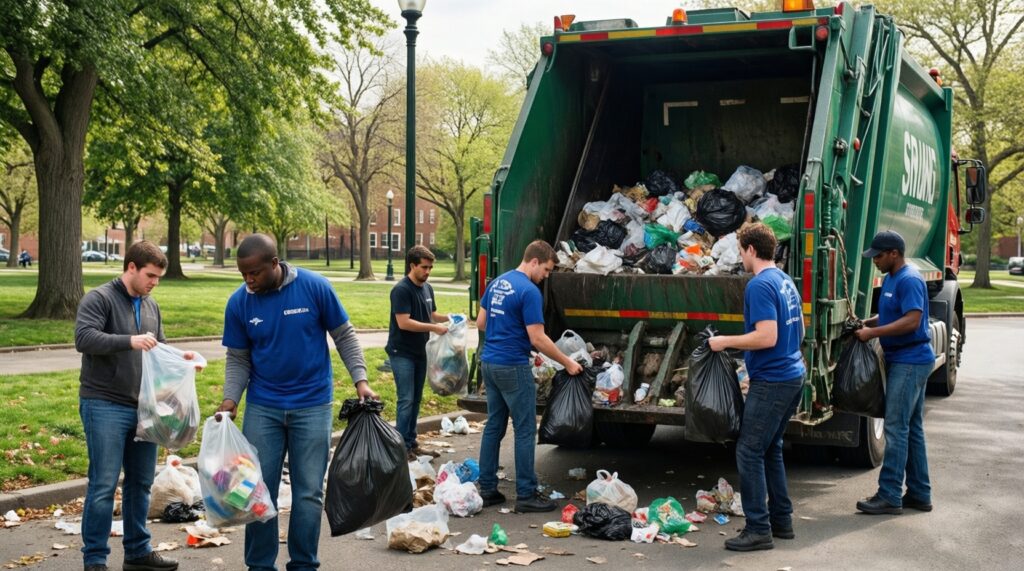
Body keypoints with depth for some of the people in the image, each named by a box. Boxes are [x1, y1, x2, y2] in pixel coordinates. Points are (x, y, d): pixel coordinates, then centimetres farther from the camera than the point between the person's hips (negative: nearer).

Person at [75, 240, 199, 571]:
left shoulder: (151, 306, 15)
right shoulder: (99, 299, -7)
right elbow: (83, 338, -20)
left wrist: (178, 358, 1)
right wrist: (129, 341, -31)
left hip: (143, 407, 7)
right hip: (105, 407, -7)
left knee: (141, 483, 12)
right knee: (104, 485, -5)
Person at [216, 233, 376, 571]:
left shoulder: (315, 287, -11)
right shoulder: (239, 303, -5)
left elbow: (344, 336, -1)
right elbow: (238, 360, 3)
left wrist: (360, 379, -10)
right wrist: (230, 399, -12)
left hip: (313, 406, -2)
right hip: (262, 408, 2)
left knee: (308, 492, 4)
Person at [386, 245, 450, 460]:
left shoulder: (427, 288, 10)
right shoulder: (401, 290, -15)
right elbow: (404, 322, -21)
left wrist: (447, 318, 1)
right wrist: (434, 328, -21)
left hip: (419, 352, 8)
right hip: (402, 353, -8)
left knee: (416, 400, 12)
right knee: (406, 400, -8)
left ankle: (411, 443, 20)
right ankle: (402, 447, -3)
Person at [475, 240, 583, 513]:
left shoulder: (497, 283, 10)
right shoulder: (529, 291, -16)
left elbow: (481, 322, 16)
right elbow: (537, 339, -17)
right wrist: (568, 363, -8)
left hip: (489, 362, 9)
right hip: (513, 367, -9)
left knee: (493, 426, 13)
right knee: (525, 430, -1)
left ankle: (487, 489, 16)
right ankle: (526, 495, 2)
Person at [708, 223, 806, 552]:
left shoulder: (760, 285, -17)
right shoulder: (786, 281, 13)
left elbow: (766, 337, -25)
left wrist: (725, 342, -14)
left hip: (771, 380, -10)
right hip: (793, 375, 10)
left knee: (749, 451, -5)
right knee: (770, 448, 17)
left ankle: (758, 530, -3)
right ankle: (782, 520, 22)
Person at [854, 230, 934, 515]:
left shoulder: (909, 280, -17)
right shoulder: (890, 279, 14)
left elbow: (912, 320, -25)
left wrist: (873, 332, -22)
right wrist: (865, 323, 8)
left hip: (911, 361, -10)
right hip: (901, 361, 10)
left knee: (896, 428, -9)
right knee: (912, 428, 13)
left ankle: (890, 496, -5)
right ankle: (919, 494, 19)